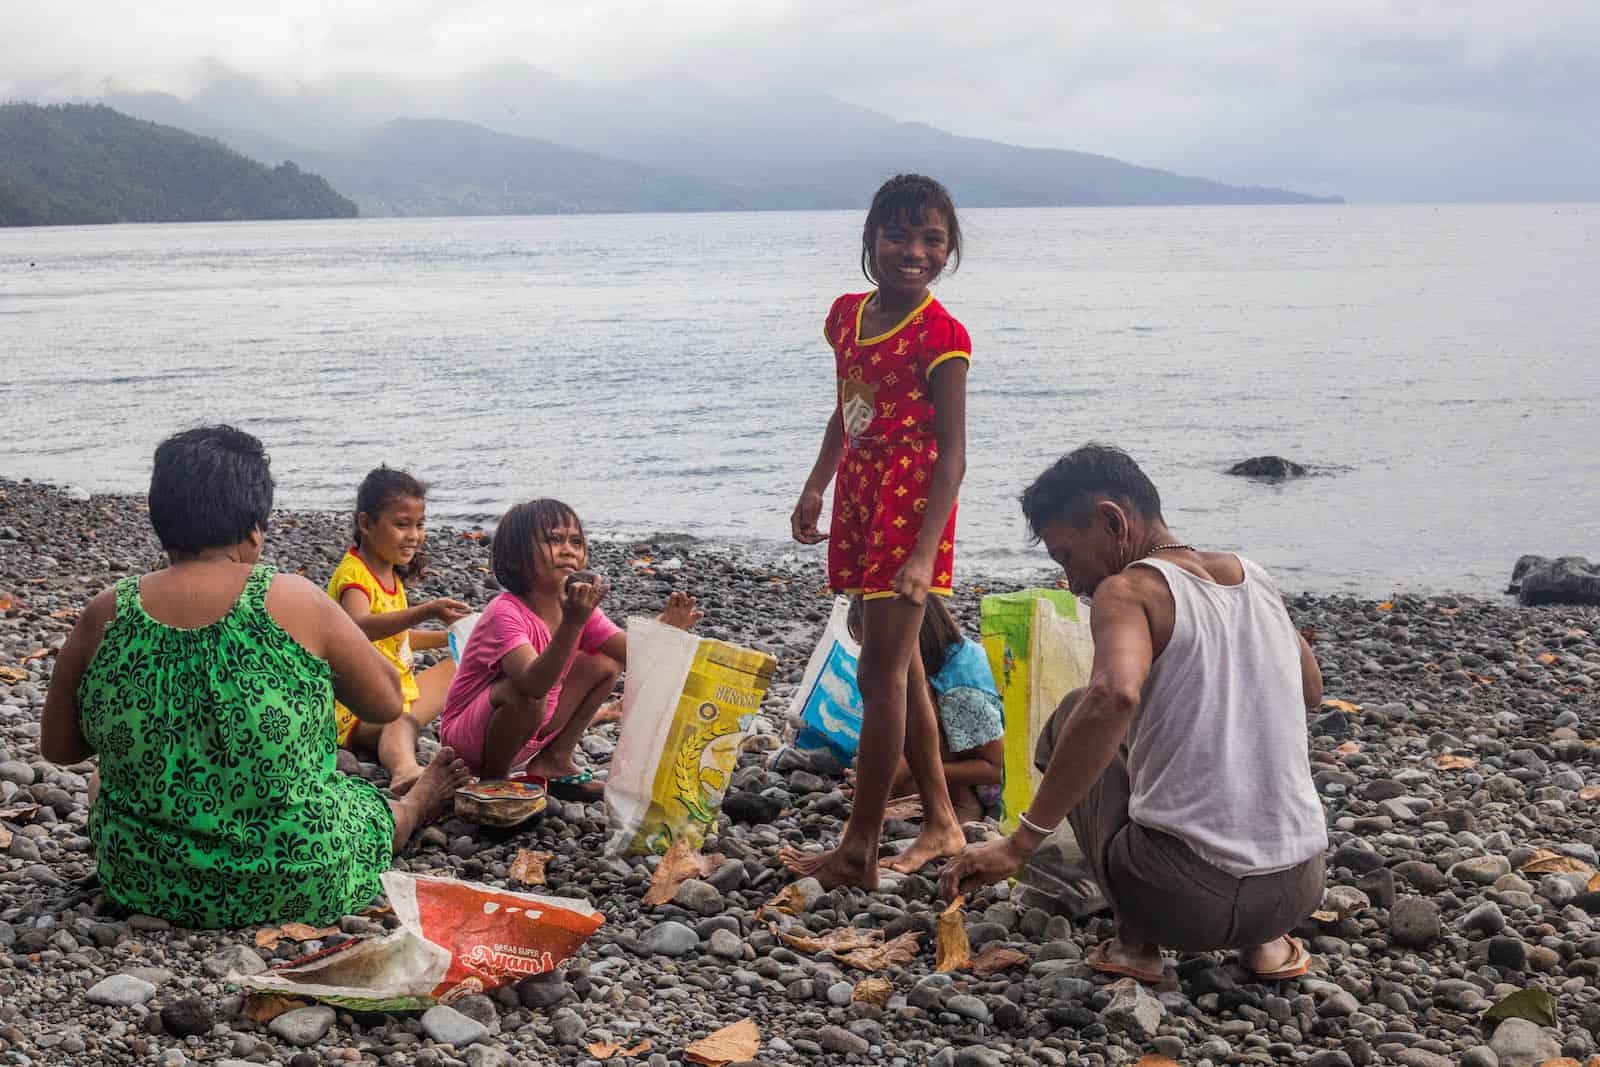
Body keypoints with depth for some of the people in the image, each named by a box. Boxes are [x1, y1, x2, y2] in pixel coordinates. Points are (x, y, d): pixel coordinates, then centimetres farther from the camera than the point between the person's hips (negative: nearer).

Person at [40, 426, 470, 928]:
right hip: (299, 883, -3)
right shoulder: (293, 600, -16)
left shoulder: (107, 615, -10)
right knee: (382, 810, 31)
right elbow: (387, 703, -3)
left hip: (146, 885, 3)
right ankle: (413, 807, 63)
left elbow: (57, 747, 3)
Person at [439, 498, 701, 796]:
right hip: (465, 735, -7)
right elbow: (533, 685, -44)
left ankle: (553, 761, 7)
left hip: (532, 732, 8)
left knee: (606, 665, 1)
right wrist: (572, 624, -56)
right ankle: (493, 778, -10)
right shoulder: (505, 613, -29)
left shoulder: (579, 606, -5)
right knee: (528, 698, -38)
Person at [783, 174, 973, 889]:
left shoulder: (941, 335, -13)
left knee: (883, 674, -6)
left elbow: (951, 455, -16)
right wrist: (815, 489, 18)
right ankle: (942, 823, 26)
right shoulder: (847, 314, 9)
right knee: (898, 667, 14)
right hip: (858, 502, 8)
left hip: (911, 506, -8)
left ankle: (858, 852, 0)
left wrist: (924, 553, -24)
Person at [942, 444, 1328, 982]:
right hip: (1298, 891, 6)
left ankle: (1137, 940, 12)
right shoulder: (1255, 577, 11)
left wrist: (1020, 843, -25)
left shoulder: (1128, 589, -9)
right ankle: (1266, 941, 21)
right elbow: (1310, 691, 28)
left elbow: (1113, 698, -30)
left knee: (1075, 719, 20)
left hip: (1183, 899, -6)